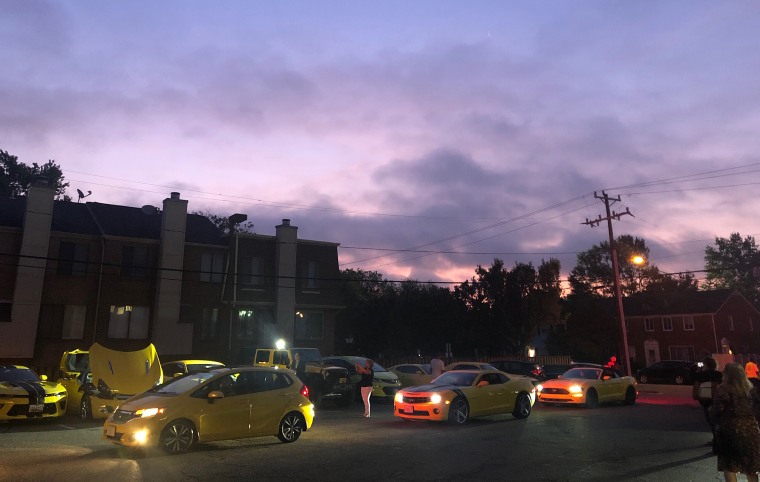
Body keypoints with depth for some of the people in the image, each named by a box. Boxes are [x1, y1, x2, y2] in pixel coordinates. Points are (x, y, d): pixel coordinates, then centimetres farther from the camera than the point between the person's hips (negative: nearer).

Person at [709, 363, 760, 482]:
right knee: (750, 468, 18)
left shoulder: (722, 390, -13)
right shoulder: (749, 389, 3)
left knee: (729, 467, 5)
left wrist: (710, 410, 8)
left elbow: (716, 412, -12)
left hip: (730, 431, -5)